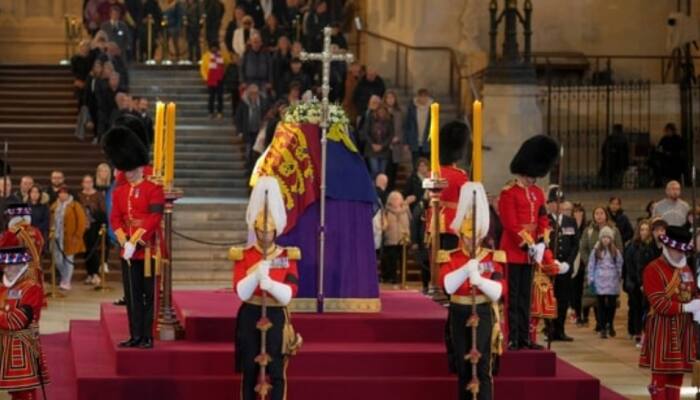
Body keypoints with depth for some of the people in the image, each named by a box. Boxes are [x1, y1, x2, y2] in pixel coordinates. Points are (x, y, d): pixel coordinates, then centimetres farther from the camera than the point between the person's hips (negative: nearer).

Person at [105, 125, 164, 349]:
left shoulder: (154, 188, -6)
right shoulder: (119, 191, 11)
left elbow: (154, 218, -14)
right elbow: (115, 219, 9)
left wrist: (135, 242, -17)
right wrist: (124, 242, -7)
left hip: (148, 249, -5)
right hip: (128, 250, 5)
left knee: (149, 294, 0)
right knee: (132, 295, 7)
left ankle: (148, 337, 3)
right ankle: (136, 335, 12)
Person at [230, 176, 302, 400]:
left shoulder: (288, 256, 0)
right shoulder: (242, 256, -1)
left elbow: (289, 294, -11)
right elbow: (241, 292, -11)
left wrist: (270, 283, -30)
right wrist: (256, 273, -27)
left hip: (276, 317, 0)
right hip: (250, 318, 0)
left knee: (276, 371, 0)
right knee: (249, 371, 6)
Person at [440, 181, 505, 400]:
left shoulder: (493, 258, 0)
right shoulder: (450, 258, 1)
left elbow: (498, 292, -10)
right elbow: (447, 286, -17)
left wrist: (480, 280, -29)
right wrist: (466, 269, -30)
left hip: (483, 314, -2)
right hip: (459, 315, 2)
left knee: (483, 367, -10)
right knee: (463, 368, 8)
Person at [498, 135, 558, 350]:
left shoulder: (538, 193, 12)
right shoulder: (509, 193, -11)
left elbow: (543, 220, 12)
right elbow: (511, 225, -17)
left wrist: (541, 244, -2)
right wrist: (528, 245, -17)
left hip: (530, 252, 7)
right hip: (513, 251, -7)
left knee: (525, 296, 11)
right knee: (512, 297, -4)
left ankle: (524, 337, 15)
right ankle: (512, 339, -3)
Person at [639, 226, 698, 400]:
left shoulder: (687, 268, 13)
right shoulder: (653, 269, -12)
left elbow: (693, 294, 19)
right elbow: (659, 304, -19)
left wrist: (695, 308, -4)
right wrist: (686, 307, -21)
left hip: (684, 328, 7)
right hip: (663, 329, -7)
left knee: (678, 372, 10)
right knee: (661, 373, -3)